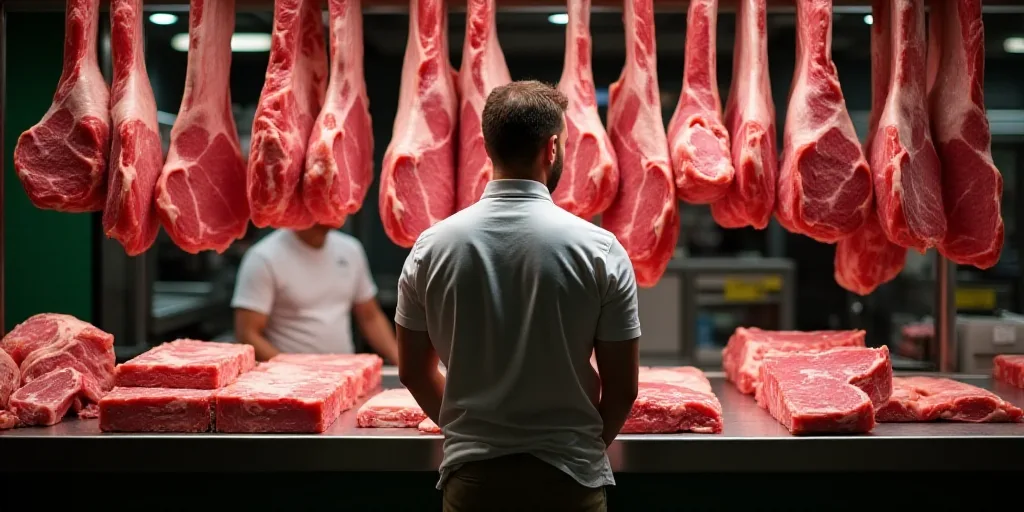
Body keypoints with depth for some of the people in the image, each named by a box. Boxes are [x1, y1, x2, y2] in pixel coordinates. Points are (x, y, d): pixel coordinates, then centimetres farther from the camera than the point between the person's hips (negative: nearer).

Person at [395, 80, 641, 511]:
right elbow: (622, 388, -7)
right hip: (568, 476, -1)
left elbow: (414, 372, 4)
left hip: (471, 475, 2)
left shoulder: (431, 247, -5)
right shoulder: (599, 249, -11)